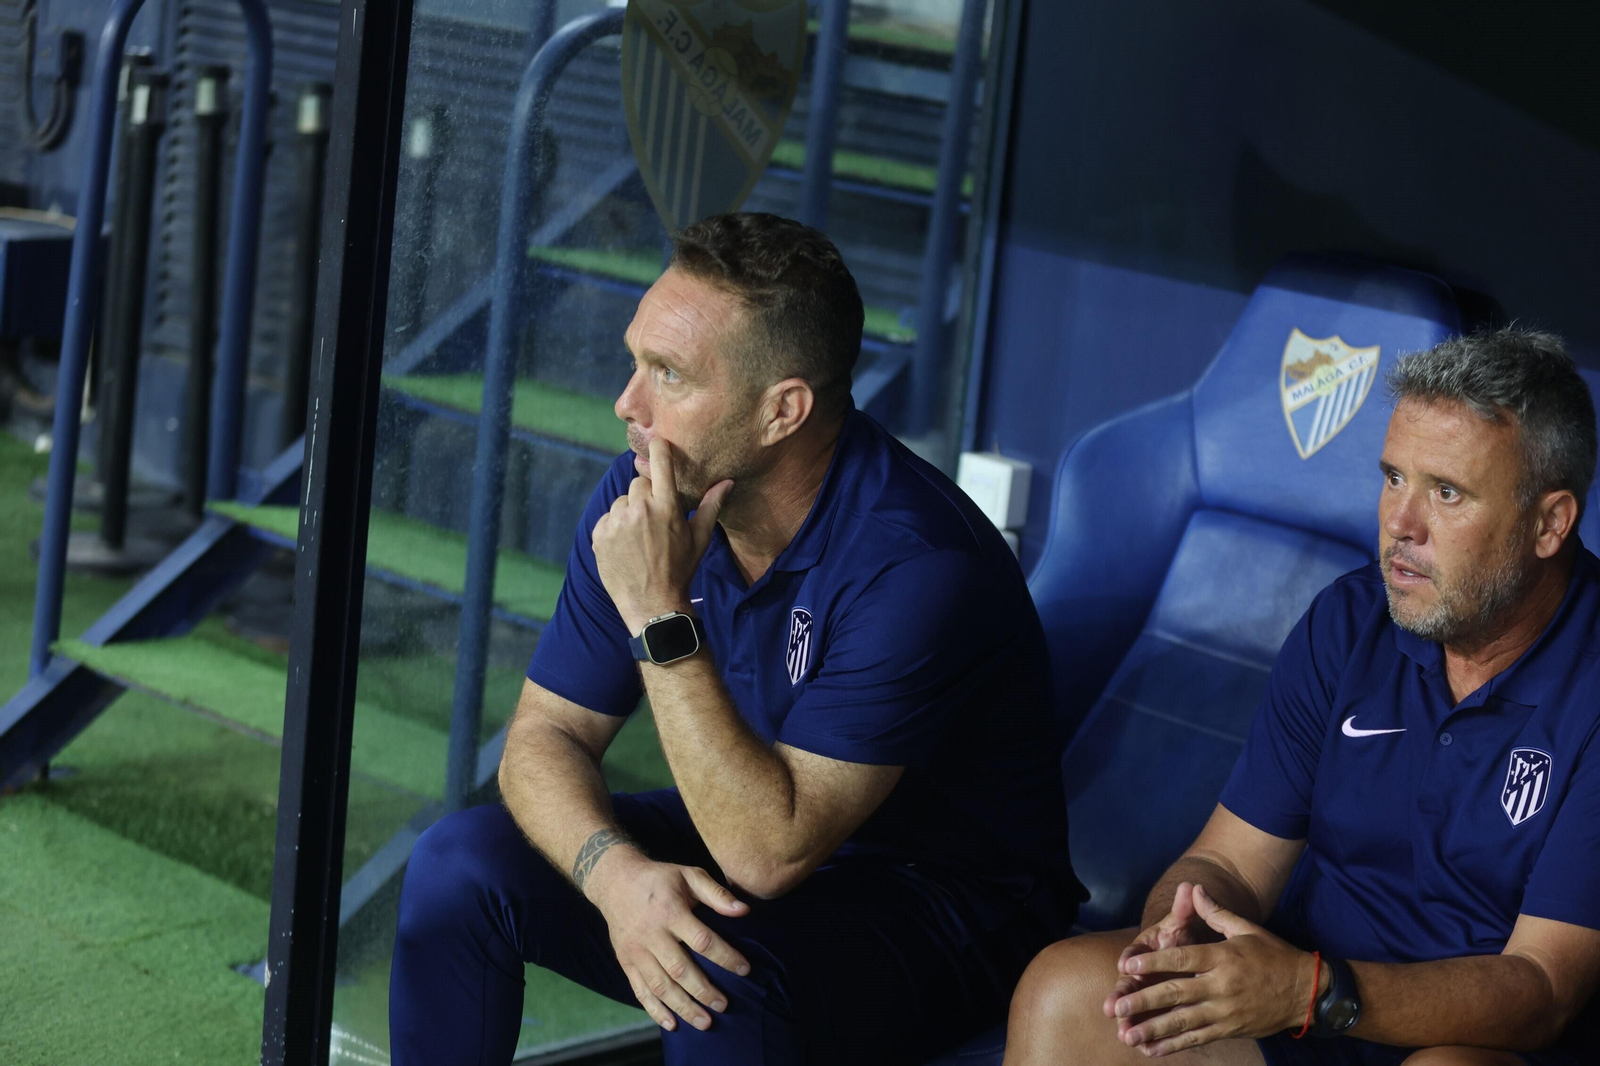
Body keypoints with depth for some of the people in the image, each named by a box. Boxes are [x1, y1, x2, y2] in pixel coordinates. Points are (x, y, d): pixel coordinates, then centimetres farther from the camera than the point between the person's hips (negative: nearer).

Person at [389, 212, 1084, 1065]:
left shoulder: (916, 566, -30)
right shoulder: (646, 499, -9)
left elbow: (770, 853, -32)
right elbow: (546, 735, -5)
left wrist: (660, 616, -34)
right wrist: (616, 871, -27)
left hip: (936, 898, -6)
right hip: (749, 837, 7)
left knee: (719, 972, -36)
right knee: (462, 862, -12)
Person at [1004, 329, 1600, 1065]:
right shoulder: (1348, 622, 2)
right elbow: (1227, 863, 2)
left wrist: (1313, 990, -33)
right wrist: (1175, 940, -23)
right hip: (1305, 990, 4)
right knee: (1063, 990, -20)